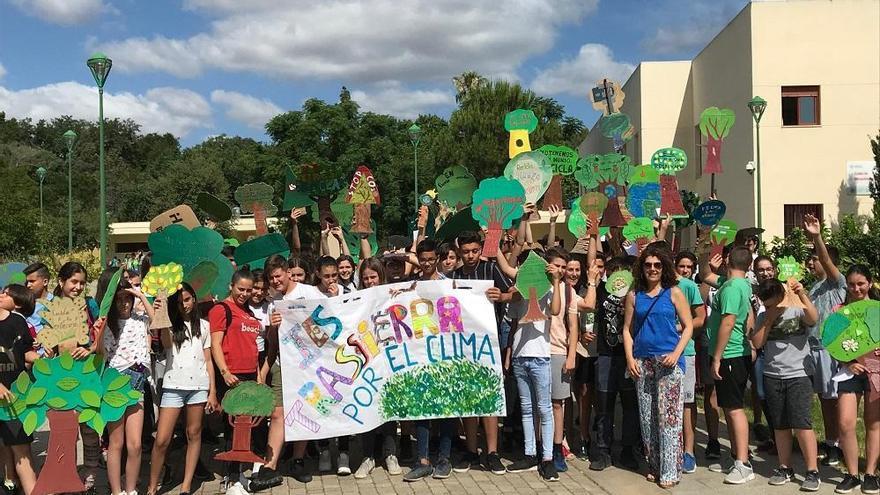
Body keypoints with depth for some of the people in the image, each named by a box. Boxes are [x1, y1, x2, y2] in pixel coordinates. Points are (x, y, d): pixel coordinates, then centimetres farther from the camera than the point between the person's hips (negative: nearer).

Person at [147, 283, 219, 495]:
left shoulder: (203, 325, 12)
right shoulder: (169, 324, 9)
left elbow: (208, 360, 10)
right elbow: (166, 343, -15)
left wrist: (213, 392, 5)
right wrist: (162, 311, -11)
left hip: (198, 386, 1)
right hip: (173, 386, -1)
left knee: (194, 434, 4)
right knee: (162, 440, -6)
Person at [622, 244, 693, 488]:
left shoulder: (674, 292, 2)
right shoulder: (634, 295, 9)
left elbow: (688, 326, 2)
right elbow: (627, 329, 11)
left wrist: (676, 353, -11)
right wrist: (630, 358, -1)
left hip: (668, 360, -3)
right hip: (642, 361, 3)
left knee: (668, 416, -6)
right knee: (647, 416, 8)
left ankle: (670, 471, -1)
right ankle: (654, 466, 19)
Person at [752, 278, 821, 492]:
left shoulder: (797, 310, -3)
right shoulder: (763, 317, 8)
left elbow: (814, 318, -24)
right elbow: (757, 342, -2)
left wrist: (802, 295, -29)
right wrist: (770, 320, -7)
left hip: (799, 375, -4)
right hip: (772, 377, 4)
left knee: (802, 423, -9)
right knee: (780, 425, 10)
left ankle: (812, 471, 0)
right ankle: (785, 468, 21)